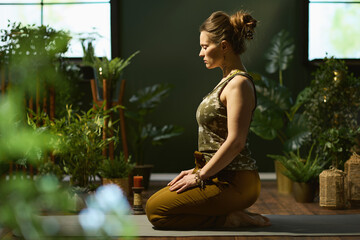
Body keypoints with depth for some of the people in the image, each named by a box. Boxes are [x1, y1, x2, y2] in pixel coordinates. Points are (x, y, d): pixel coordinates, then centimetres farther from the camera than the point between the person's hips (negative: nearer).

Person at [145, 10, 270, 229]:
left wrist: (200, 176, -18)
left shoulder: (239, 84, -16)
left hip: (234, 182, -10)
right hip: (222, 176, 10)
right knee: (155, 201, 14)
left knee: (156, 210, -13)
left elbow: (235, 142, -23)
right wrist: (198, 170, 15)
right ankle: (234, 213, 10)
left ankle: (231, 219, -7)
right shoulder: (228, 80, 15)